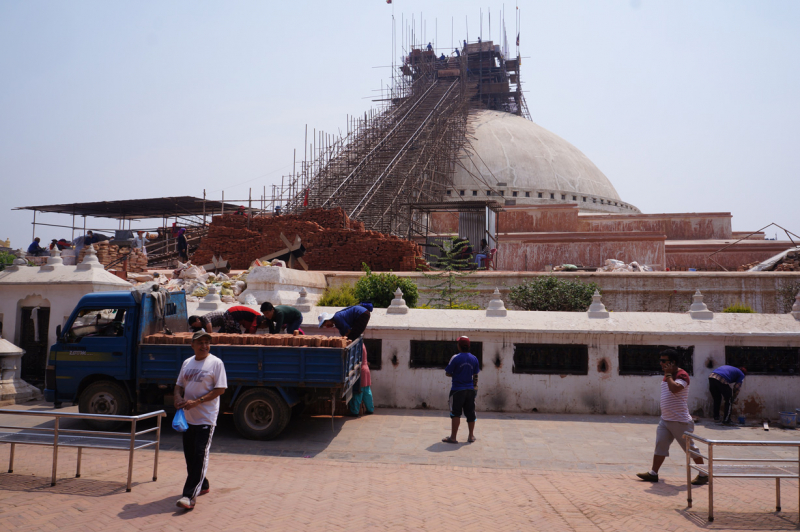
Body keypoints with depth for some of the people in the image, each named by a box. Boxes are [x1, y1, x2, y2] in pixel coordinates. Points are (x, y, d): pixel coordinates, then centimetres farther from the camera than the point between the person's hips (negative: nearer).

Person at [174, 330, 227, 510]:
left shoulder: (216, 363, -8)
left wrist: (196, 402, -19)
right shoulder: (187, 363, 12)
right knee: (189, 455, 14)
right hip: (188, 417, 7)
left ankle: (190, 495, -7)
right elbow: (179, 385, 19)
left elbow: (220, 389, -13)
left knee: (200, 456, -8)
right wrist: (178, 398, -4)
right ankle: (202, 485, 31)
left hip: (206, 418, -7)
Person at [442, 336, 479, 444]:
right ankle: (471, 436, 23)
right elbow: (475, 375, 11)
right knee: (470, 413, 13)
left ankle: (453, 437, 3)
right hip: (470, 390, 5)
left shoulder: (456, 358, -13)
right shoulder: (474, 358, 3)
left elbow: (447, 373, -9)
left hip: (457, 390, -5)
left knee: (455, 413, 0)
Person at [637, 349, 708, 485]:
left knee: (690, 447, 3)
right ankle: (653, 473, 10)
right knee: (660, 446, 6)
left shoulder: (682, 375, -15)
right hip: (665, 420, 8)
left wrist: (668, 374, -23)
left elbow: (674, 388, -33)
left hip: (680, 421, -8)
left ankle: (703, 475, 18)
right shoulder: (667, 376, 12)